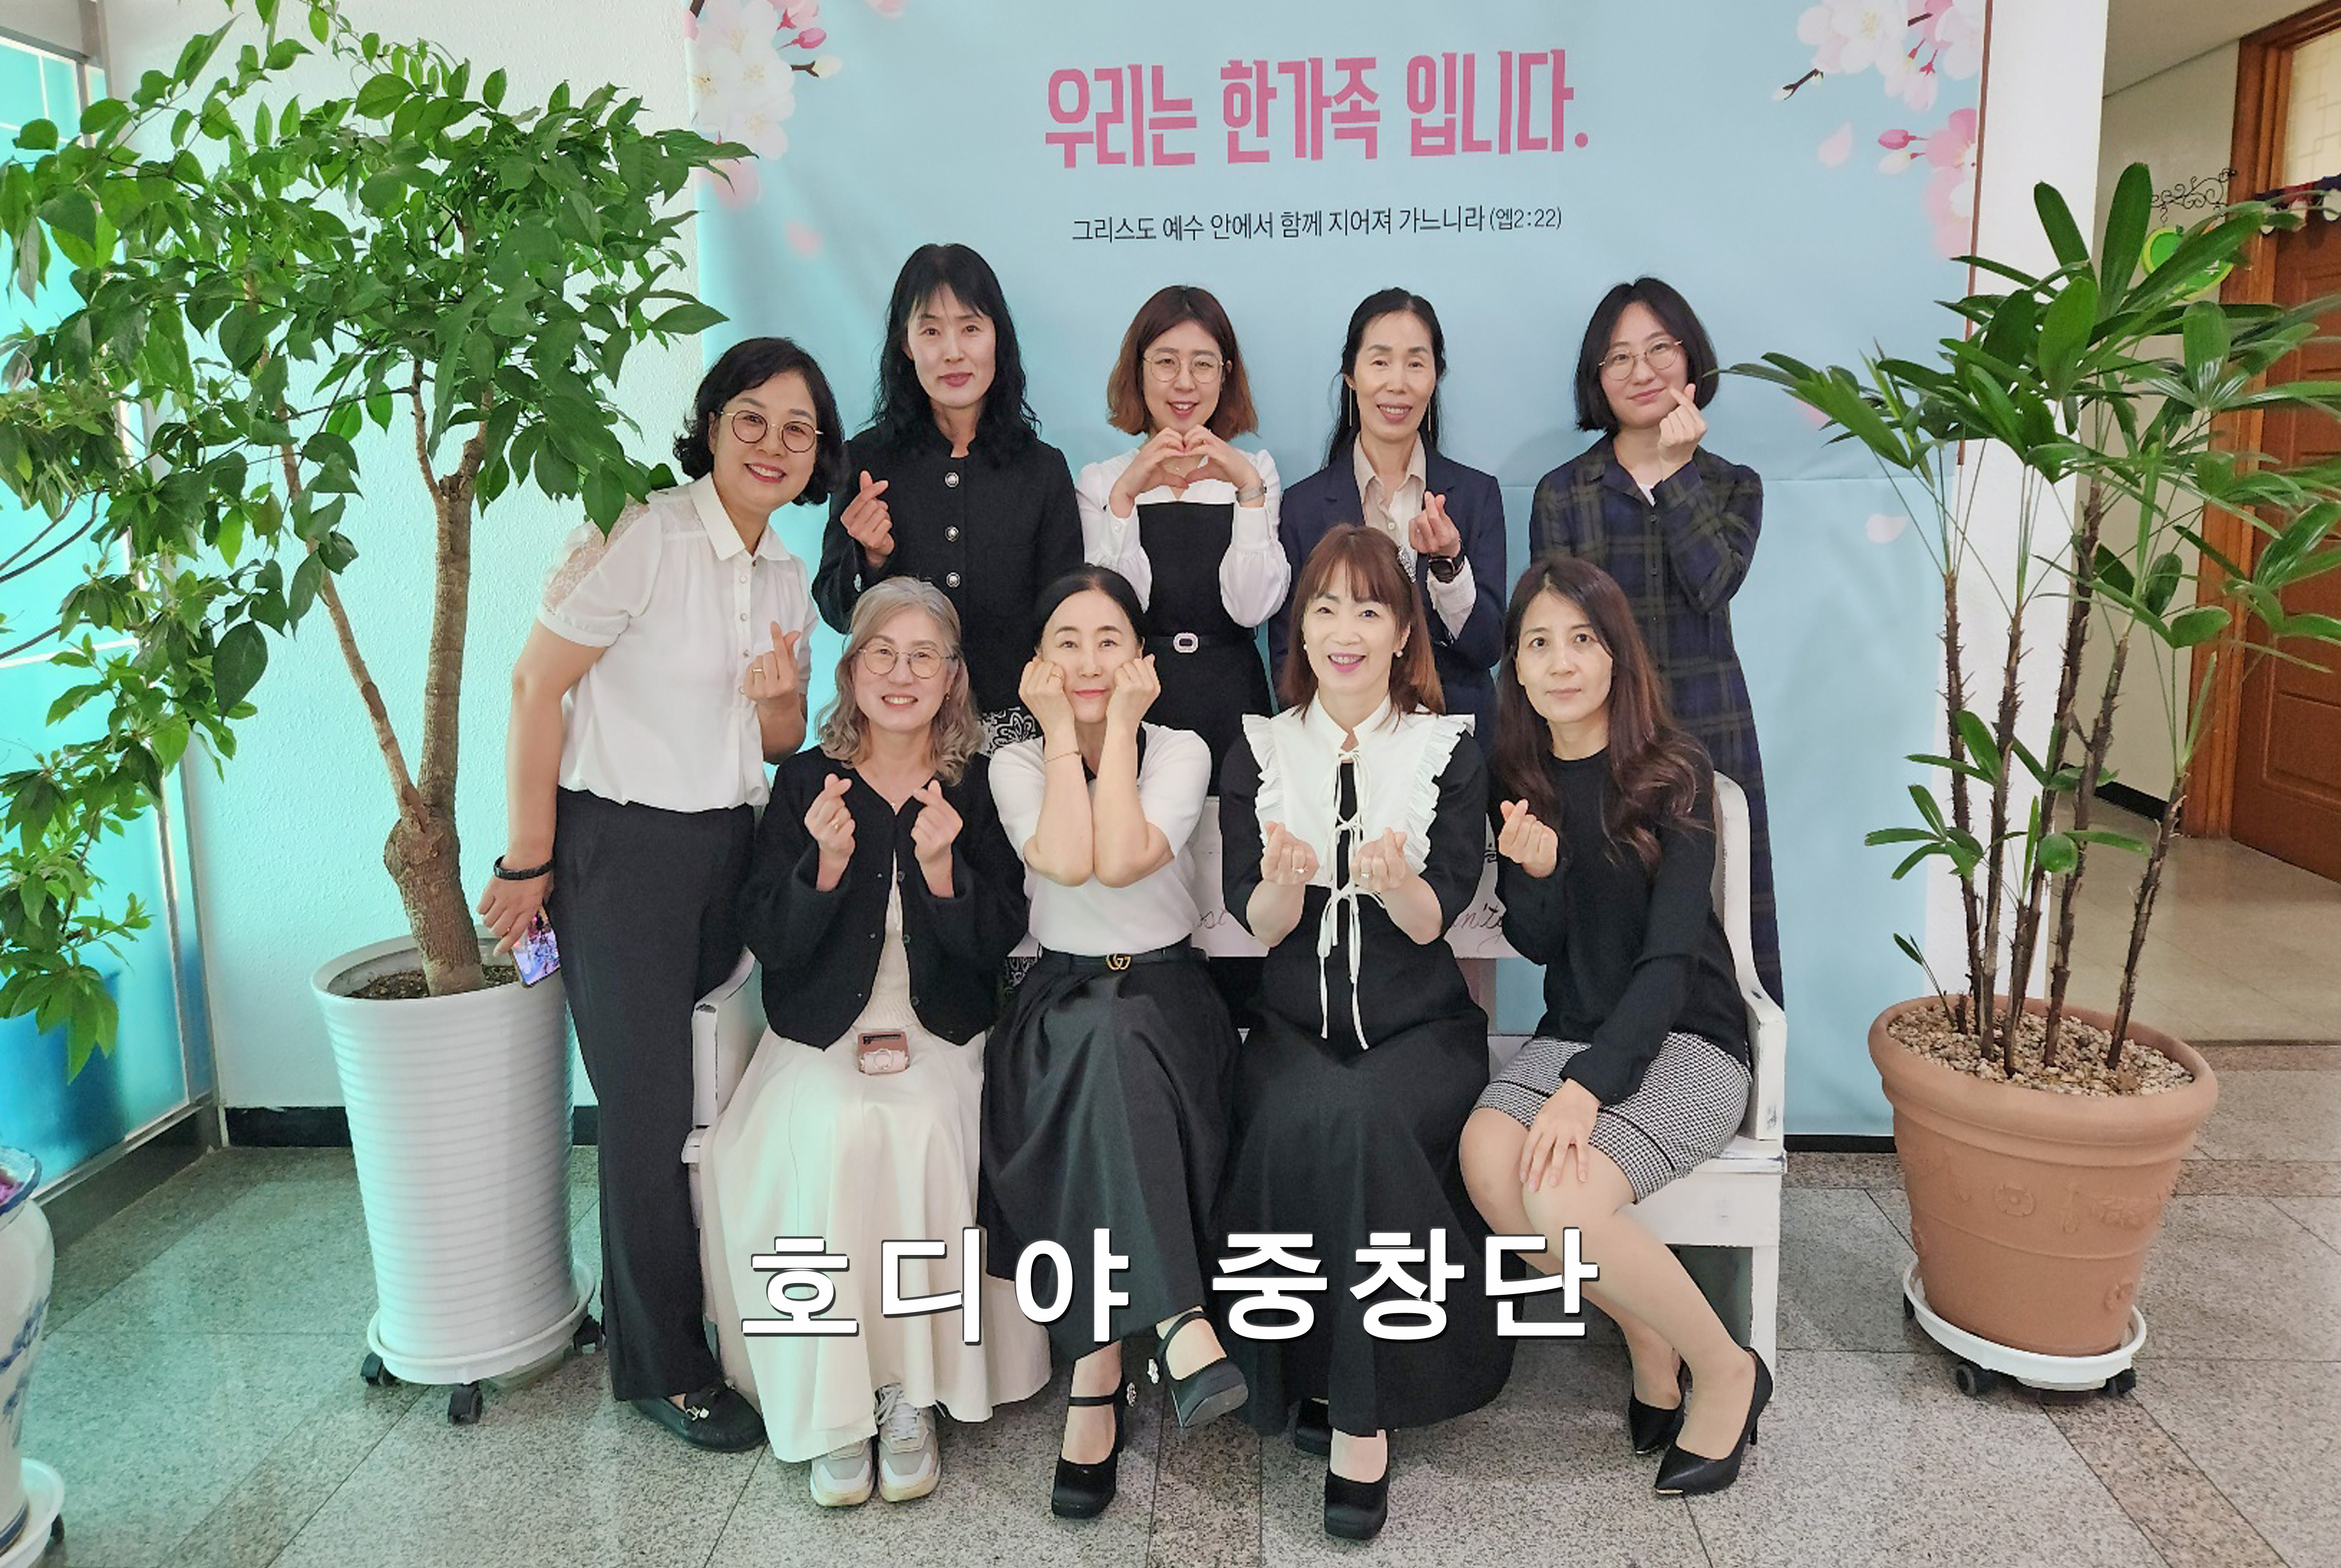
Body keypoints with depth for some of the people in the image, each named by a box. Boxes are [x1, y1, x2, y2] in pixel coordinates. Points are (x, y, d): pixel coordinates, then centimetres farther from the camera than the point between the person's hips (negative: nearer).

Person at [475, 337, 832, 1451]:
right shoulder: (645, 535, -12)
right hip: (621, 846, -6)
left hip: (728, 847, 7)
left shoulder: (785, 576, 11)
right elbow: (536, 687, -13)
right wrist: (528, 861, -12)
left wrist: (780, 701, -7)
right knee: (649, 1107, -1)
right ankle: (664, 1369, 15)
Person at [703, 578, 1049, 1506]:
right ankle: (833, 1403, -15)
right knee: (829, 1132, -29)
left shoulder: (978, 787, 3)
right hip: (823, 1038, 1)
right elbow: (770, 942, -2)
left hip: (940, 1040, 0)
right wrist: (826, 860, -20)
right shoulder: (805, 782, 4)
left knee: (924, 1130, -30)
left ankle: (911, 1393, -14)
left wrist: (941, 867, -20)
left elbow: (996, 943, -2)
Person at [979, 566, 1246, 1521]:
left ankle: (1098, 1369, -34)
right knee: (1099, 1040, -36)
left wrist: (1121, 722, -12)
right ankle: (1173, 1319, -37)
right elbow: (1067, 861, -18)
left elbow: (1123, 861, -18)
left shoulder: (1181, 752, 2)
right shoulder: (1017, 763, 4)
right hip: (1061, 999, 1)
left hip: (1166, 995, 0)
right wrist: (1063, 729, -11)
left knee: (1110, 1041, -36)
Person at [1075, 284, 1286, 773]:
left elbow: (1252, 608, -7)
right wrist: (1125, 496, -19)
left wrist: (1249, 489, -17)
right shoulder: (1101, 482, 6)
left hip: (1231, 713, 1)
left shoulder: (1255, 473, 7)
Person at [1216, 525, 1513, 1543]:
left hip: (1422, 1028, -1)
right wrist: (1285, 878, -24)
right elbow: (1260, 925, -1)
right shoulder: (1258, 754, 6)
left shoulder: (1447, 754, 3)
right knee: (1302, 1122, -31)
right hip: (1297, 1029, 1)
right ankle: (1330, 1381, -11)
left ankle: (1358, 1409, -18)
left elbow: (1433, 923, -6)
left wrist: (1395, 882, -29)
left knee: (1359, 1117, -32)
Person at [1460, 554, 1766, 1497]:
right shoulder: (1517, 778, 5)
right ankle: (1647, 1339, -1)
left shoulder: (1673, 773, -9)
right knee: (1489, 1156, -27)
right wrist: (1535, 872, -18)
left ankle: (1725, 1373, 0)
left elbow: (1670, 956, -15)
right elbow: (1535, 945, 5)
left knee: (1563, 1197, -29)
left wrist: (1587, 1088, -25)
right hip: (1573, 1030, 4)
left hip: (1684, 1040, -4)